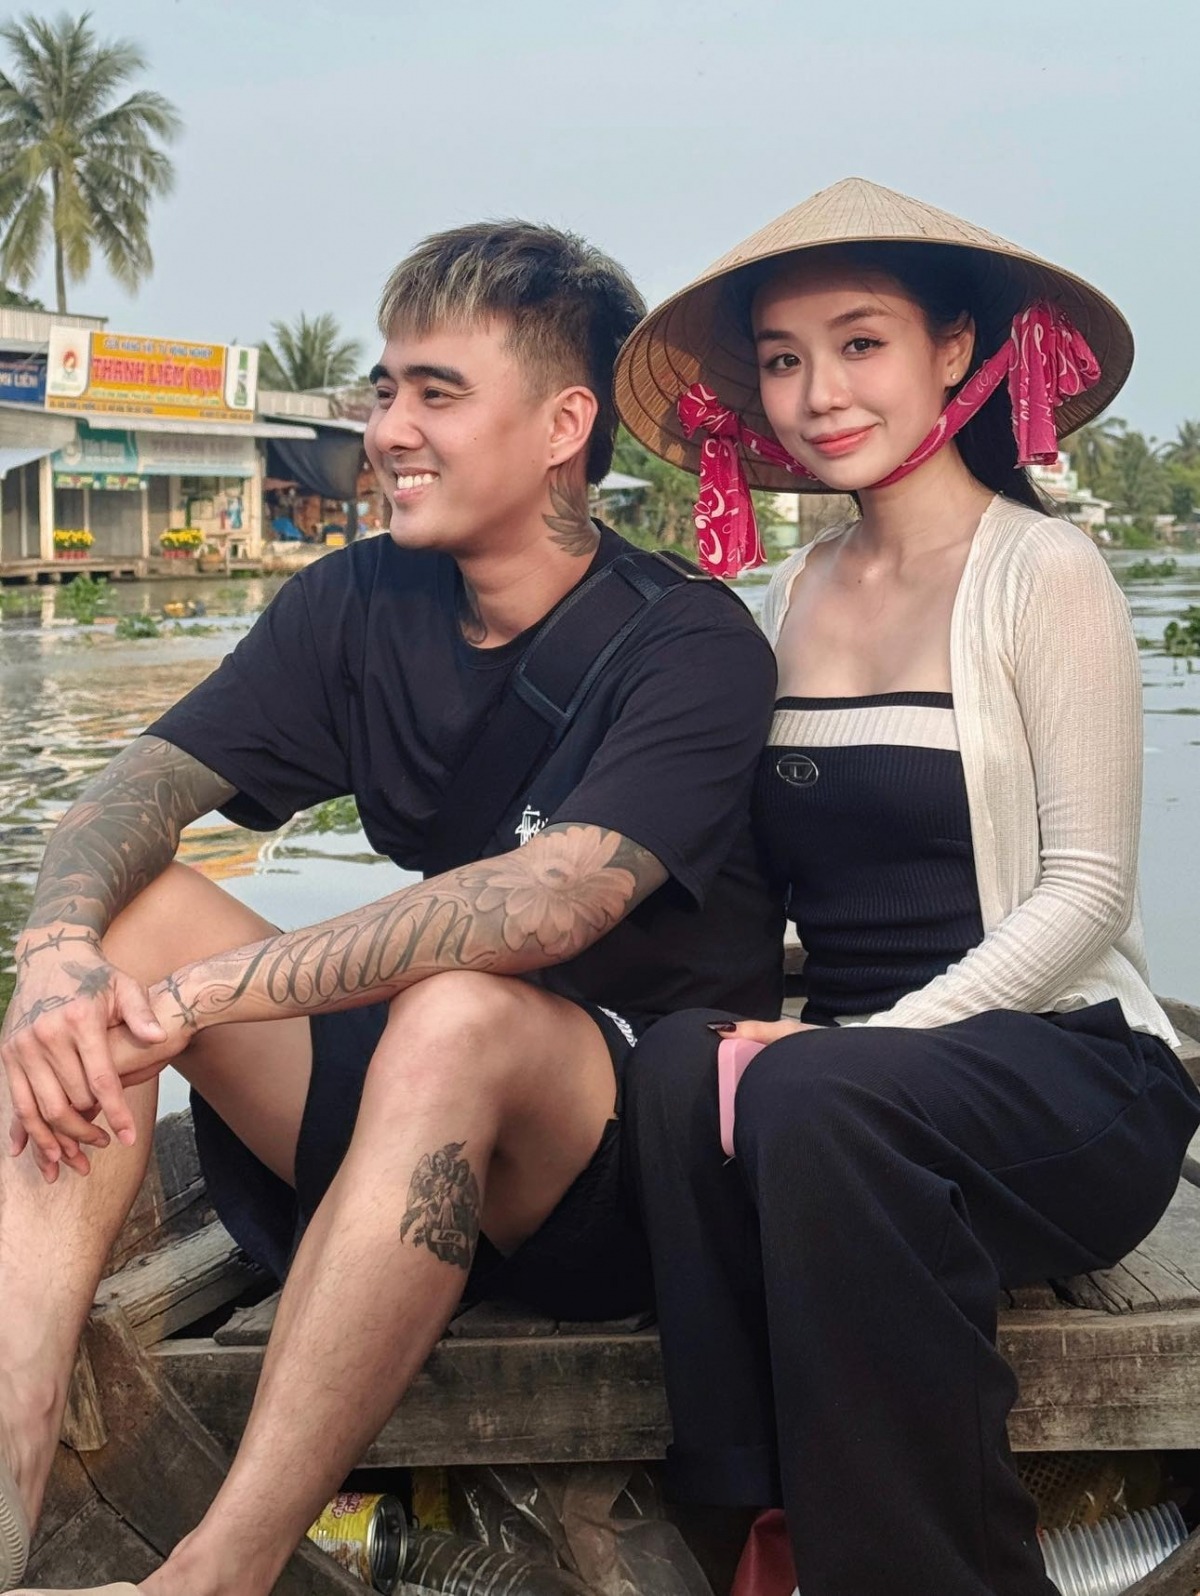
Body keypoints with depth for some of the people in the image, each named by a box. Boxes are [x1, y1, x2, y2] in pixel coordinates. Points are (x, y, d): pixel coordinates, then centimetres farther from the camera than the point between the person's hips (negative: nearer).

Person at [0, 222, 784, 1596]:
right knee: (119, 920, -14)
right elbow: (140, 786, -6)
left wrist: (207, 991, -32)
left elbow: (554, 901, -28)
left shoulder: (691, 641, -12)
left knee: (457, 1014, -36)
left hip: (641, 1160, -5)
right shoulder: (360, 605, 5)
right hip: (403, 1120, 6)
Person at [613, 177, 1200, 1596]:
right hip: (856, 1059, 4)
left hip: (1054, 1064, -4)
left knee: (817, 1100, -35)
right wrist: (748, 1010, -9)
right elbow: (779, 879, 12)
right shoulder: (798, 591, 12)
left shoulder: (1043, 574, -5)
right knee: (680, 1062, -28)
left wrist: (871, 1037, -20)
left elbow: (1084, 893, -10)